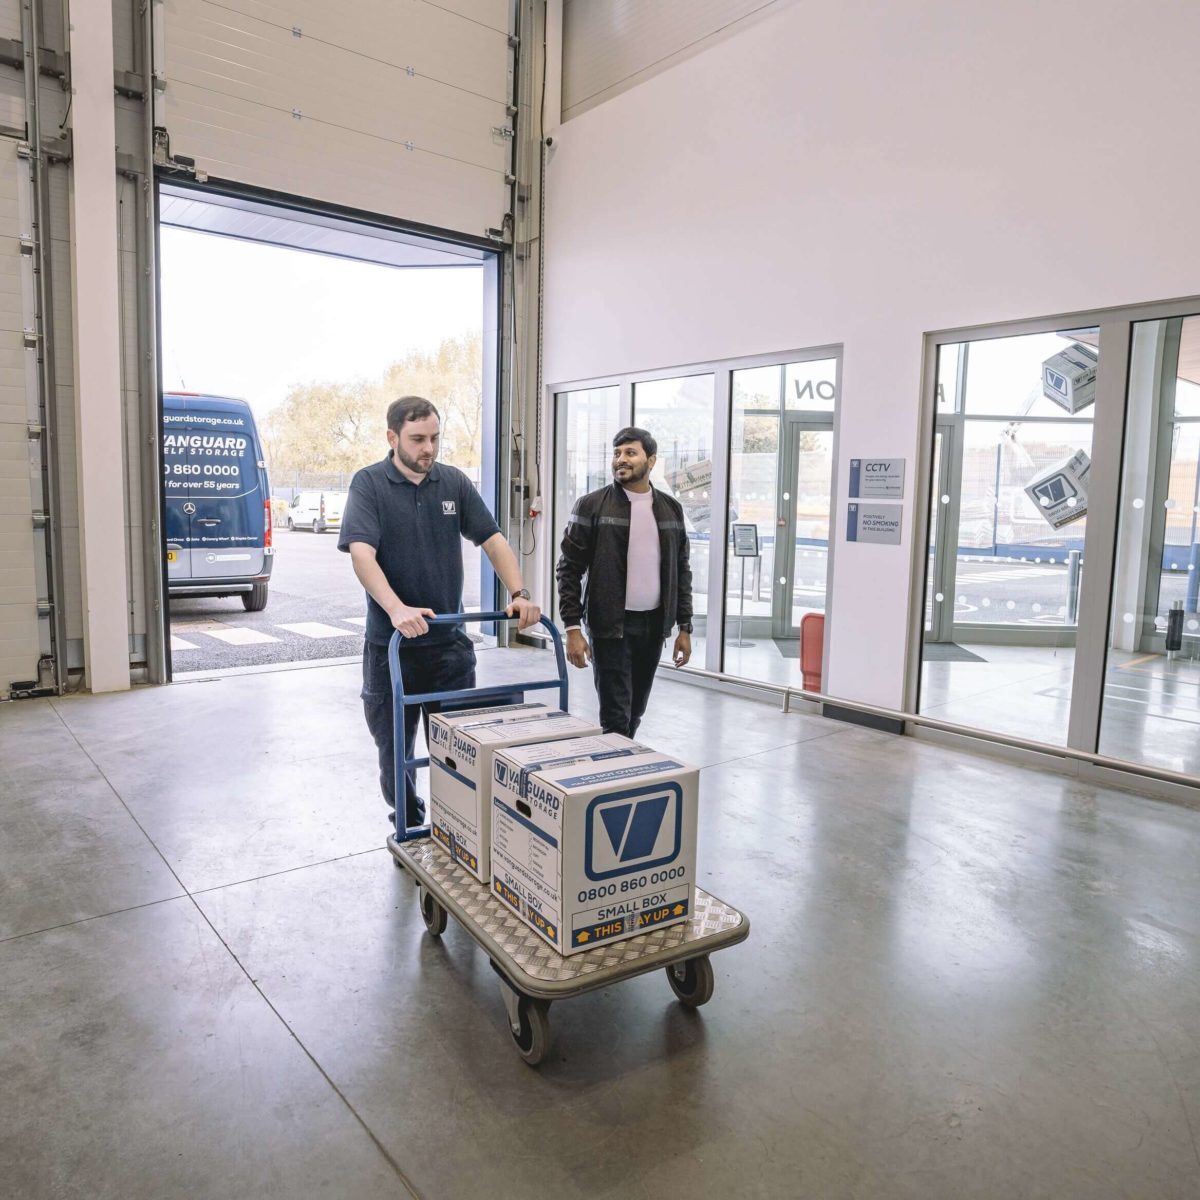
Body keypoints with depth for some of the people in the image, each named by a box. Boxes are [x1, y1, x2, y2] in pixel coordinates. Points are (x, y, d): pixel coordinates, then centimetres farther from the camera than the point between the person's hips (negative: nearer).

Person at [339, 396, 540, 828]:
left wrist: (519, 593, -13)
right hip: (391, 645, -2)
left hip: (450, 643, 2)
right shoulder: (369, 483, -6)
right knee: (395, 749, 13)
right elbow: (361, 553, -19)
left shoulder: (454, 482, 4)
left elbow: (492, 539, 3)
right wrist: (397, 609, -35)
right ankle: (409, 831, 34)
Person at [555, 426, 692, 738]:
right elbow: (569, 569, -5)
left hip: (654, 626, 4)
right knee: (615, 719, -4)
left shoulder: (671, 508, 8)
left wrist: (684, 627, 8)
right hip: (610, 626, -4)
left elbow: (681, 570, 12)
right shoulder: (591, 506, -4)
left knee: (634, 716, 12)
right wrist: (572, 629, -11)